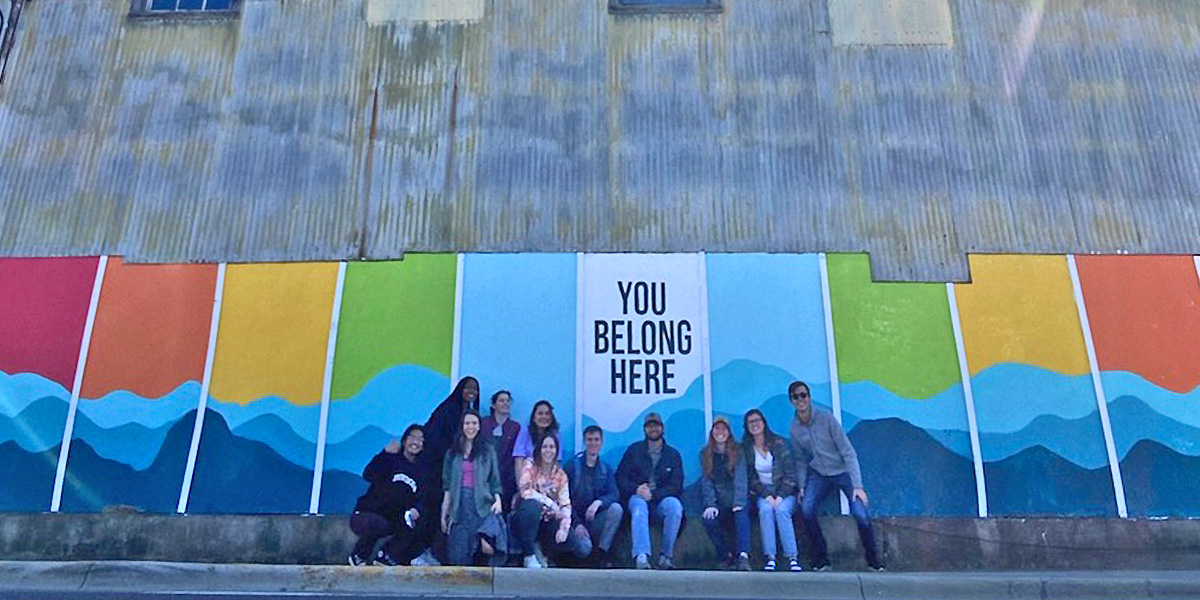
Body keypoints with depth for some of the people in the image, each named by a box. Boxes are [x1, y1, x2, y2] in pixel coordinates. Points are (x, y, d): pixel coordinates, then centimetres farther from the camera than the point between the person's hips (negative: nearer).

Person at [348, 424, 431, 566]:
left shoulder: (422, 471, 13)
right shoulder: (391, 459, 0)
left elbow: (423, 500, 5)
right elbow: (368, 475, -17)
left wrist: (417, 510, -18)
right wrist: (386, 453, -26)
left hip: (394, 521, 5)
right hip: (367, 514, -5)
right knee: (378, 524, -35)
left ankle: (386, 556, -1)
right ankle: (359, 556, -6)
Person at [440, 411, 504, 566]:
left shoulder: (488, 451, 11)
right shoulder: (453, 453, 16)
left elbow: (495, 481, 8)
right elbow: (447, 486, 13)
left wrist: (498, 500, -10)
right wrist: (443, 514, 7)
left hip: (481, 506, -1)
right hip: (459, 506, 1)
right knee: (457, 556, -12)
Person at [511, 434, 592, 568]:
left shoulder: (561, 475, 6)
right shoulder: (530, 465, -3)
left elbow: (565, 504, -3)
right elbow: (525, 491, -18)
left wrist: (564, 528, -19)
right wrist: (550, 503, -22)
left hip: (548, 521, 3)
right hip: (527, 517, -3)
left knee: (583, 549, -18)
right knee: (533, 504, -39)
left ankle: (540, 548, 5)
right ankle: (529, 556, -22)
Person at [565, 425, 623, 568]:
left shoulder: (606, 469, 8)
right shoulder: (572, 466, -1)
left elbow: (613, 495, -7)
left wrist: (598, 502, -29)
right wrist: (577, 524, -17)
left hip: (597, 521, 3)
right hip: (577, 520, -3)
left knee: (616, 508, -26)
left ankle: (601, 552, -15)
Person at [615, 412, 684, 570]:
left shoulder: (673, 454, 13)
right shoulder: (634, 450, 14)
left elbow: (677, 486, 3)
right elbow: (620, 477, 7)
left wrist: (653, 494, -14)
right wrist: (636, 489, -14)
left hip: (661, 499, 1)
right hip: (637, 497, 0)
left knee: (675, 505, -32)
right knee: (639, 506, -35)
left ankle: (666, 556, -25)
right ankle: (641, 557, -48)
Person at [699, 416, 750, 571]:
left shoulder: (737, 452, 5)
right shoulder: (705, 454, 9)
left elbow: (740, 479, -8)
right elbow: (706, 481, 0)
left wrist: (738, 503, -23)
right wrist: (710, 505, -16)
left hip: (735, 502, -1)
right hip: (718, 504, 1)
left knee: (742, 514, -33)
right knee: (708, 519, -28)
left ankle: (743, 556, -41)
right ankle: (726, 557, -13)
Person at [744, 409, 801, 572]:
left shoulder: (779, 443, -3)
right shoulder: (747, 449, 3)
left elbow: (790, 474, -5)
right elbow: (751, 478, 2)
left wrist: (780, 497, -15)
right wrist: (767, 496, -12)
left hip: (785, 492, -1)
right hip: (763, 493, 1)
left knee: (781, 510, -31)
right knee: (765, 509, -29)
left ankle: (792, 557, -25)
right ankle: (769, 557, -28)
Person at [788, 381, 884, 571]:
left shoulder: (826, 419, -18)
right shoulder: (794, 428, -4)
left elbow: (848, 452, -17)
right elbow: (801, 460, 7)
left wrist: (857, 485, -21)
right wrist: (801, 486, -4)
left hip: (843, 471, -3)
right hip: (818, 474, 3)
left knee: (860, 513, -20)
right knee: (805, 508, -20)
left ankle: (873, 559, 6)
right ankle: (821, 558, -4)